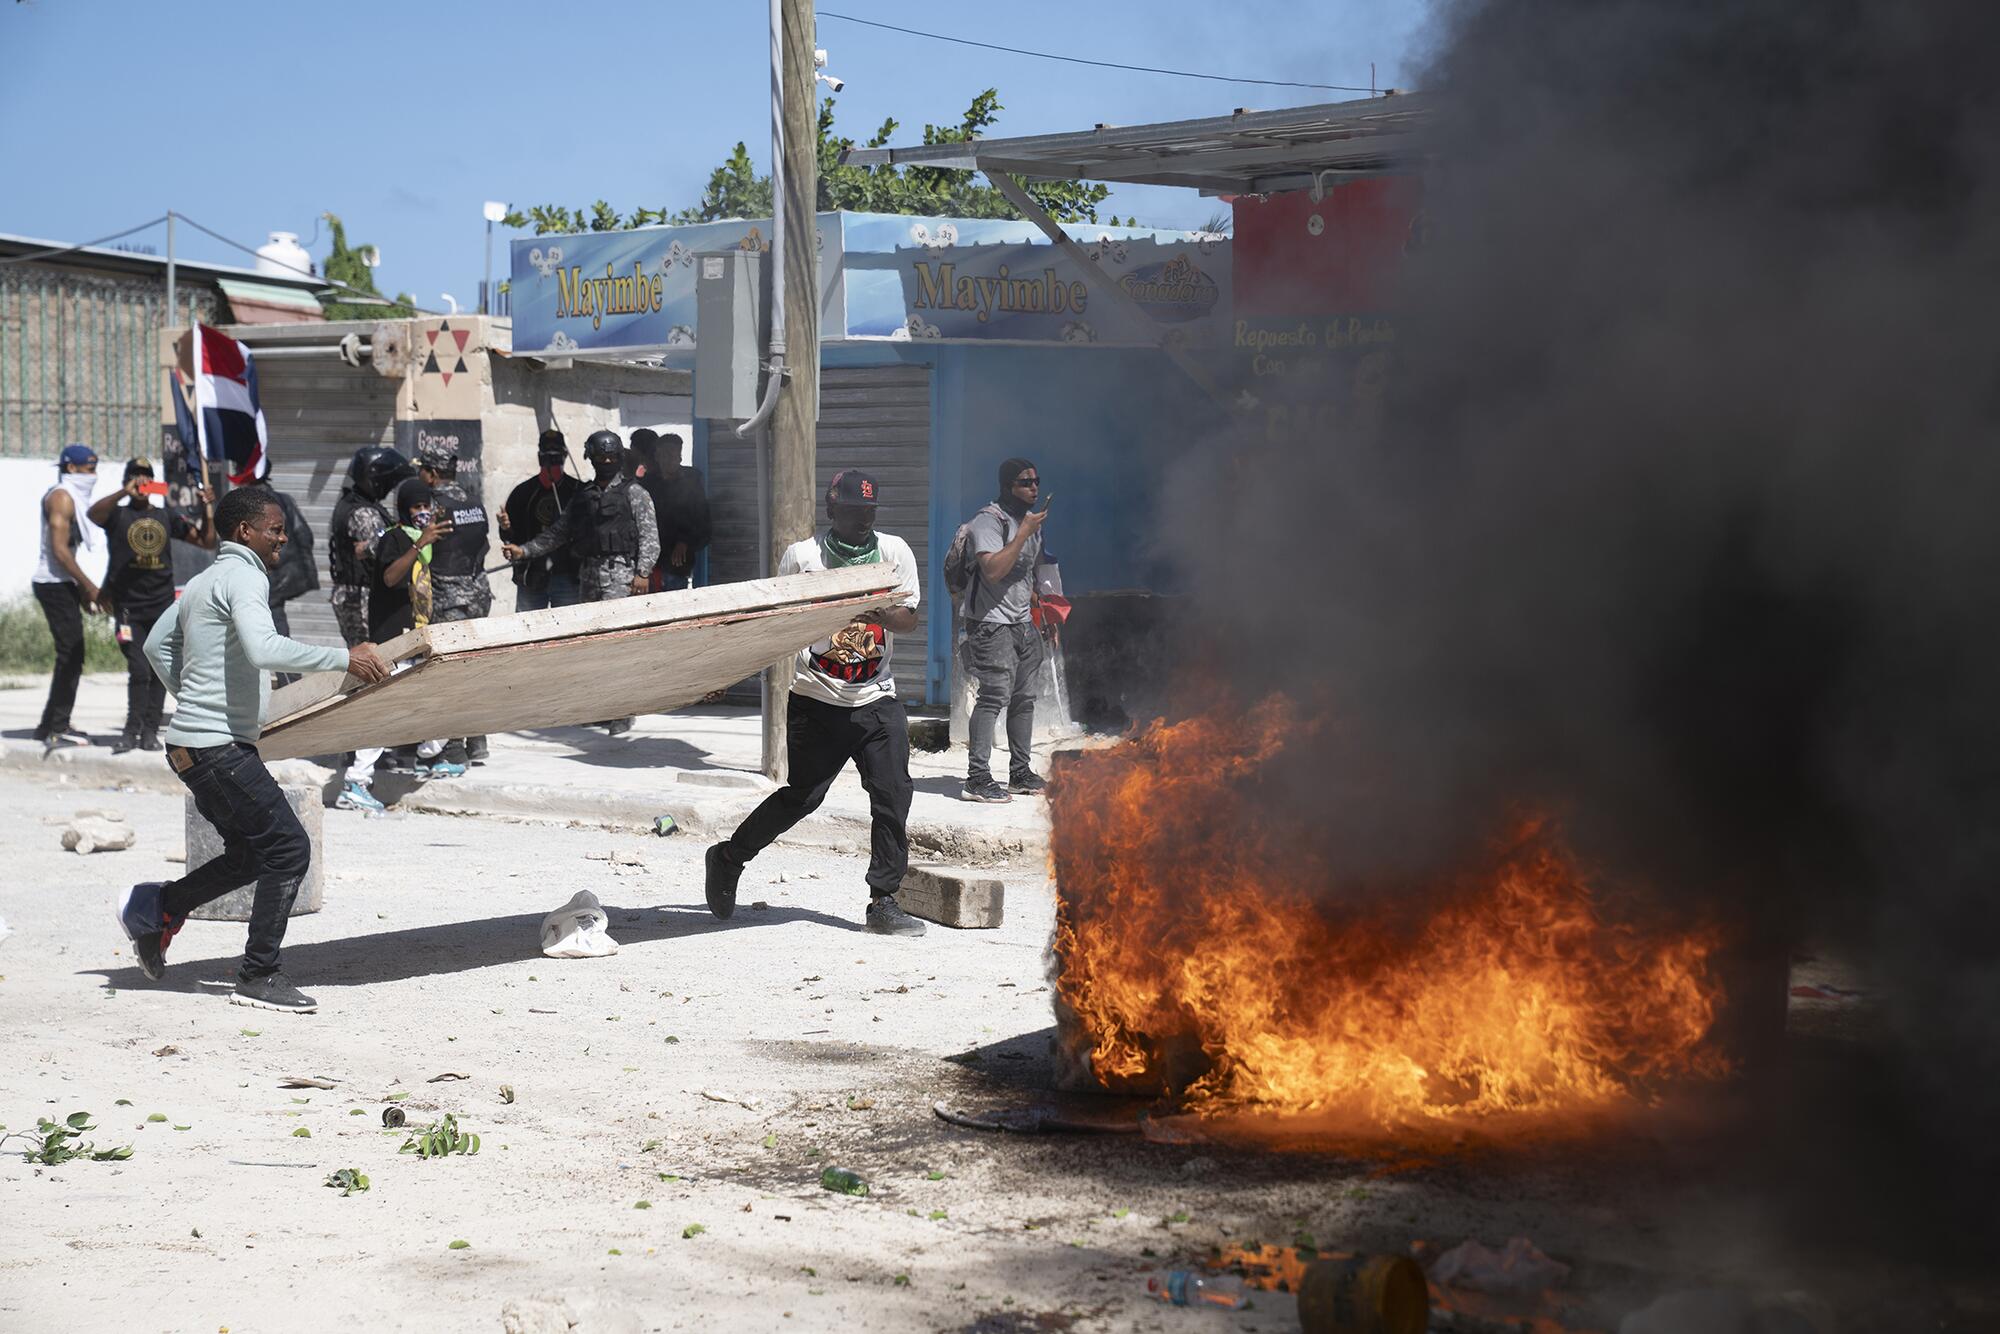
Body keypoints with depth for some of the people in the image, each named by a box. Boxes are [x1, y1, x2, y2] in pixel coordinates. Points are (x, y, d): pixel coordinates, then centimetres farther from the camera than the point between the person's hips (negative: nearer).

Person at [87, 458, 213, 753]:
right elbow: (93, 513, -20)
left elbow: (206, 540, 13)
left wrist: (207, 510, -3)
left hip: (163, 606, 3)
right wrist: (125, 493, -35)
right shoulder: (117, 514, 3)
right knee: (139, 670, -12)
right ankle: (133, 731, -6)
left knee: (159, 671, 4)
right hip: (129, 607, -3)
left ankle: (150, 731, 10)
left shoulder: (167, 516, 13)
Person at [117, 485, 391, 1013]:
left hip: (193, 742, 10)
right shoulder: (244, 577, -13)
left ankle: (156, 909, 22)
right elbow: (264, 649, -30)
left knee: (251, 853, 17)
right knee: (289, 849, -9)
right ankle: (259, 975, -4)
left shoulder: (203, 582, 18)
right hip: (218, 746, -10)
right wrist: (343, 659, -27)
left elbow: (156, 645, 28)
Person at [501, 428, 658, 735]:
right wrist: (524, 550, 9)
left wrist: (643, 572, -15)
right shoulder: (584, 496, 18)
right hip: (589, 575, 6)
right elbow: (557, 532, 20)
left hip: (621, 574, -6)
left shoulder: (633, 492, 3)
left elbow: (649, 535, -3)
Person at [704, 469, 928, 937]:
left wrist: (877, 612, -21)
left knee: (893, 797, -6)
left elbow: (908, 619, -3)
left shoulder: (893, 551, 5)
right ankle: (728, 859, 20)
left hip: (878, 700, 3)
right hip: (817, 701, -3)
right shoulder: (801, 556, -1)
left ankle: (884, 902, 3)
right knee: (803, 796, -2)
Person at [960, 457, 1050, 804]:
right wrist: (1024, 533, -22)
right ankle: (977, 779, -16)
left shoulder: (1032, 520, 17)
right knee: (995, 696, -15)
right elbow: (993, 570, -25)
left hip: (1023, 623, 9)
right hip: (992, 624, -9)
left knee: (1024, 697, 9)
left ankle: (1021, 773, 18)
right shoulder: (989, 520, -12)